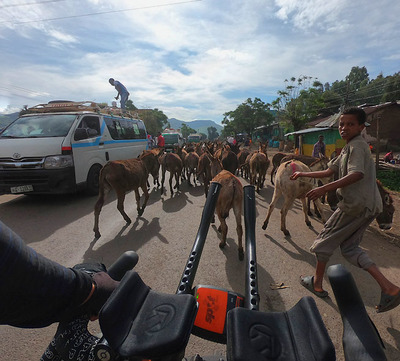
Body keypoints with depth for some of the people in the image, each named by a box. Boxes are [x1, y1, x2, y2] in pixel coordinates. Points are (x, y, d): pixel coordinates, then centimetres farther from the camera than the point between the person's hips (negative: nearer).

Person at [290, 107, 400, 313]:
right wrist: (303, 174, 26)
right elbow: (329, 171, 23)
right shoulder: (348, 149, 18)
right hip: (367, 205, 10)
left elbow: (357, 174, -28)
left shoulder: (357, 146, -12)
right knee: (349, 247, 14)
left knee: (326, 240, 4)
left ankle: (317, 283, 20)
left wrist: (324, 189, -33)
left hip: (356, 204, -10)